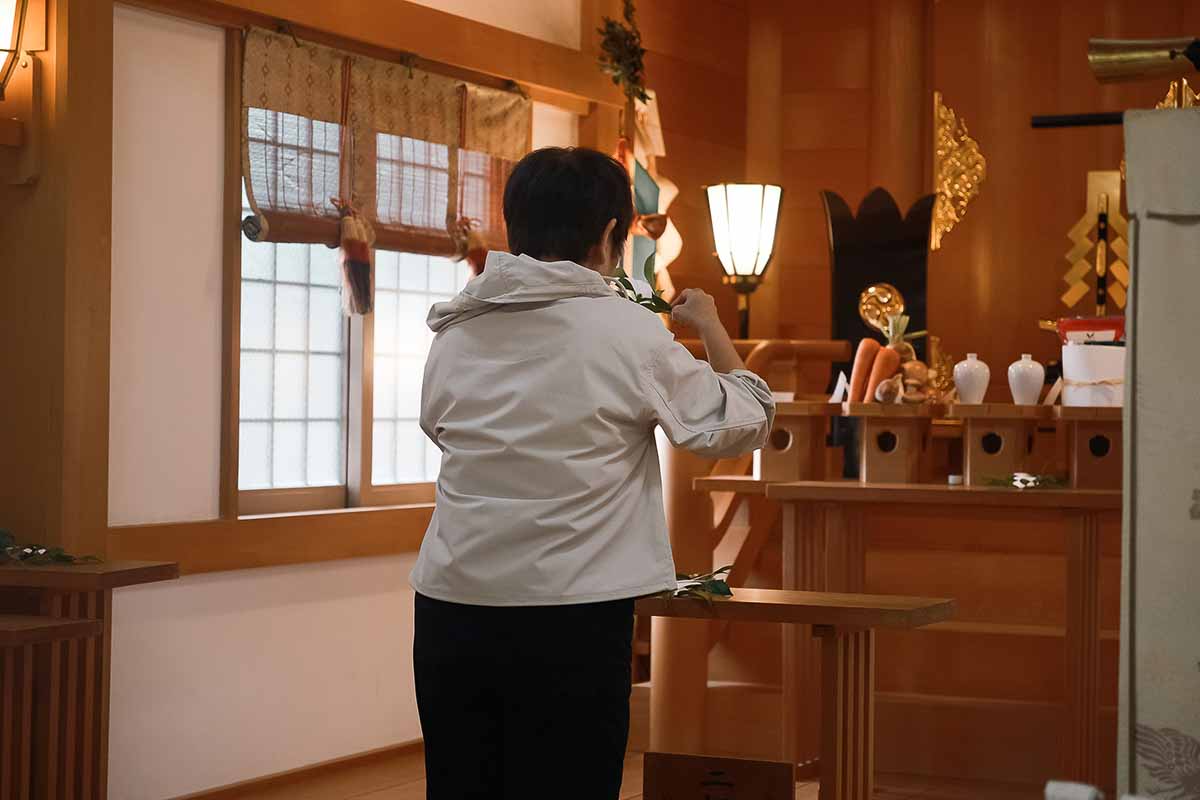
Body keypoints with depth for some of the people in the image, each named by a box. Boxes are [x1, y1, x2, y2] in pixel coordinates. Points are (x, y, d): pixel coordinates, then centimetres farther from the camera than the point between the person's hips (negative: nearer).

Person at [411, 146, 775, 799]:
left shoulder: (455, 331, 5)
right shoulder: (628, 333, -8)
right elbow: (741, 425, 2)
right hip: (570, 619, -4)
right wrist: (711, 327, 18)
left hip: (449, 606, 4)